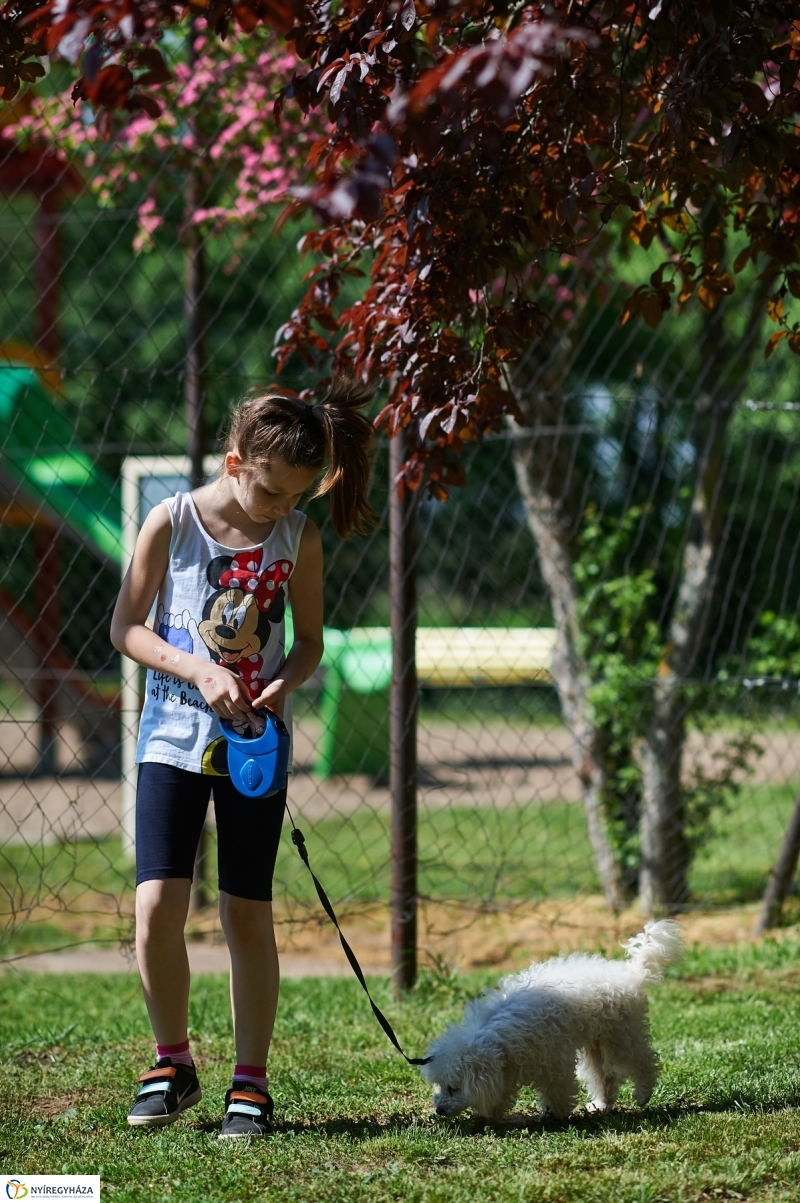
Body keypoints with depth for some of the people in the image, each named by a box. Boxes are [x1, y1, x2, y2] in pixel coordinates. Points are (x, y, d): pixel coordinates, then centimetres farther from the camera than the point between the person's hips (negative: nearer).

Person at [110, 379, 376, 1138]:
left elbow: (310, 641, 10)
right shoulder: (173, 523, -5)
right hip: (173, 735, -1)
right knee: (157, 904, -11)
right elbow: (126, 627, -2)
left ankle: (251, 1083, 12)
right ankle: (172, 1064, 9)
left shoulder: (298, 539, 1)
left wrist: (285, 682, -12)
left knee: (247, 913, 3)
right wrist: (198, 671, -17)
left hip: (254, 745, 1)